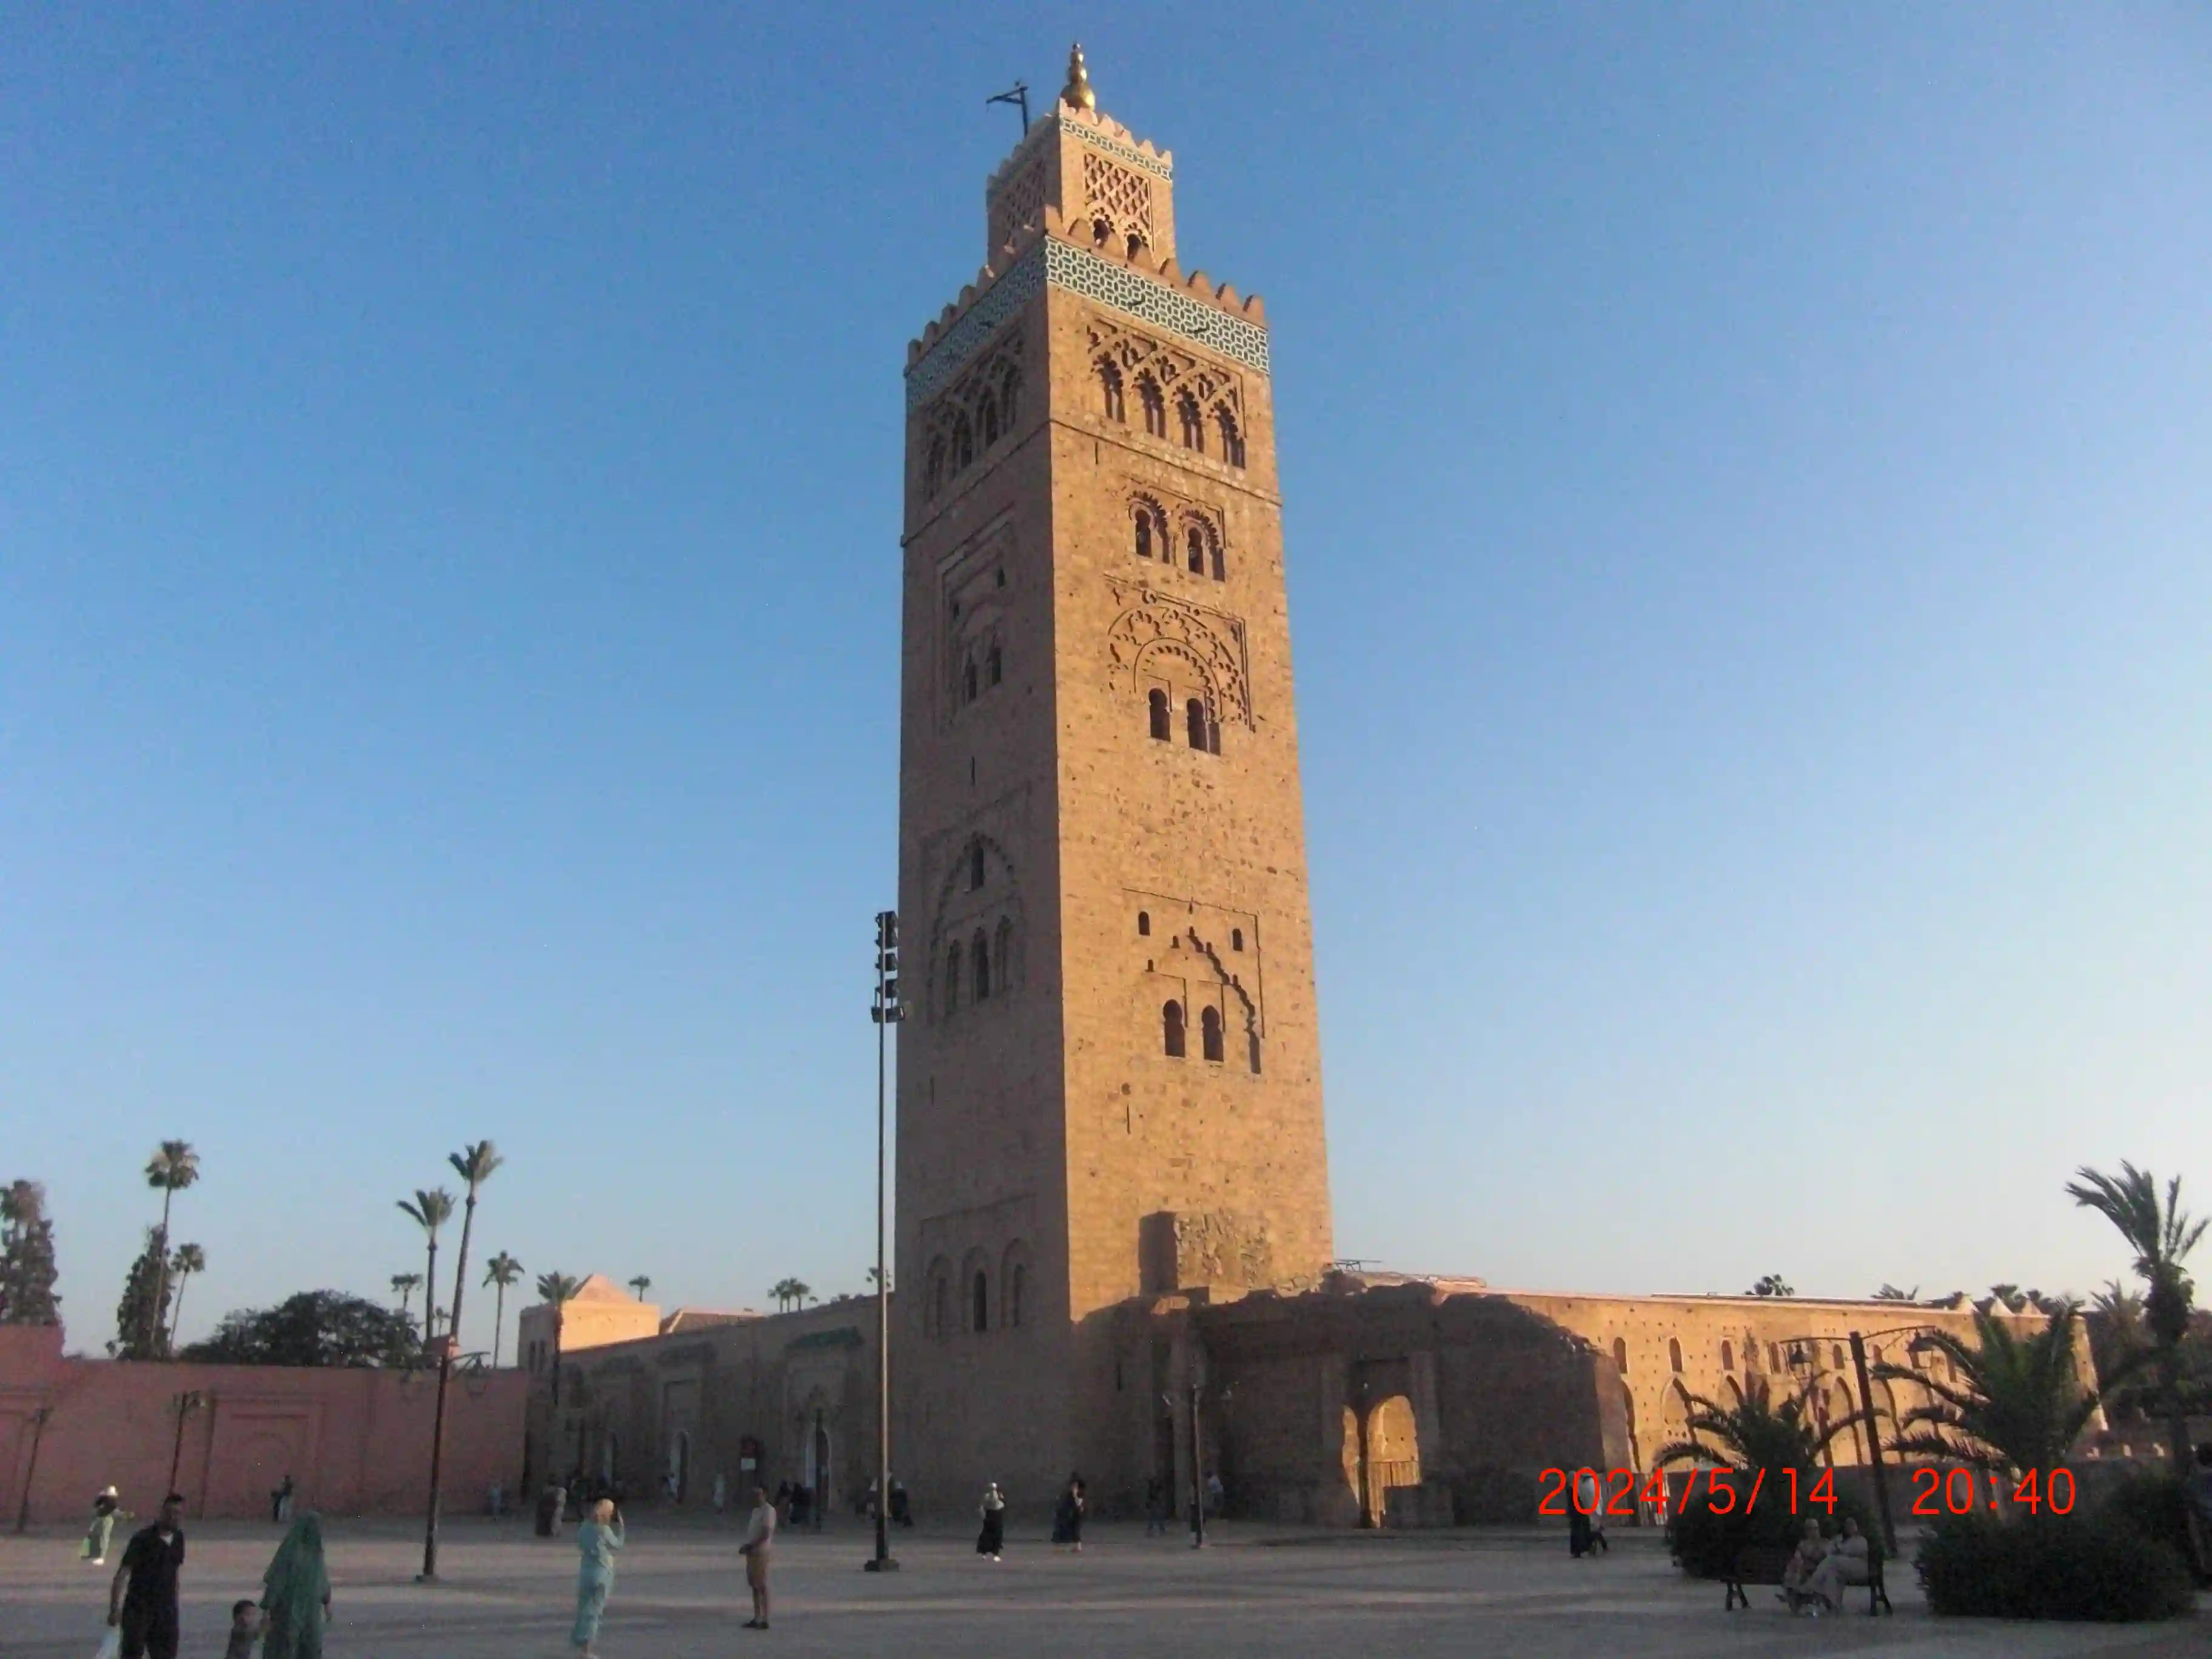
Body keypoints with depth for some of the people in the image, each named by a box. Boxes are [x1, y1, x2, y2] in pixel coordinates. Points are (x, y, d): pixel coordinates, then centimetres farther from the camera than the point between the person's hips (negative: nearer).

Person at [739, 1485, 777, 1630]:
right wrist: (746, 1546, 4)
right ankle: (757, 1618, 17)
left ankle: (764, 1620, -3)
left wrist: (749, 1546, -20)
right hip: (752, 1552, 9)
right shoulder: (755, 1511, 17)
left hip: (761, 1552, -9)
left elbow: (765, 1534, -19)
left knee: (762, 1586, -5)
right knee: (754, 1586, 11)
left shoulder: (768, 1510, -12)